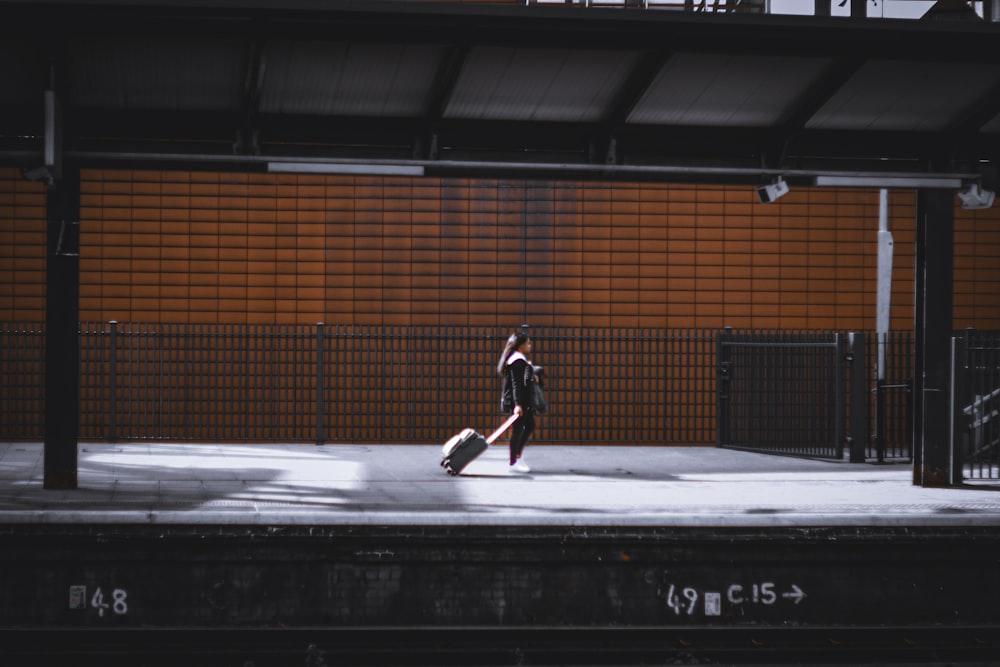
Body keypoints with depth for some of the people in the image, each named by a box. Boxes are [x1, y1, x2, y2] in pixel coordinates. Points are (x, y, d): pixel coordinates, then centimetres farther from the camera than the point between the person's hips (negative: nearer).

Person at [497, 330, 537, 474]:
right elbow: (516, 384, -24)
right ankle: (514, 463, 2)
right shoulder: (518, 361, -18)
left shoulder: (521, 359, 13)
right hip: (519, 402, -11)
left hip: (524, 401, 11)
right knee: (518, 430, -4)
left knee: (530, 427, 17)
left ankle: (517, 456, 22)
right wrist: (517, 404, -28)